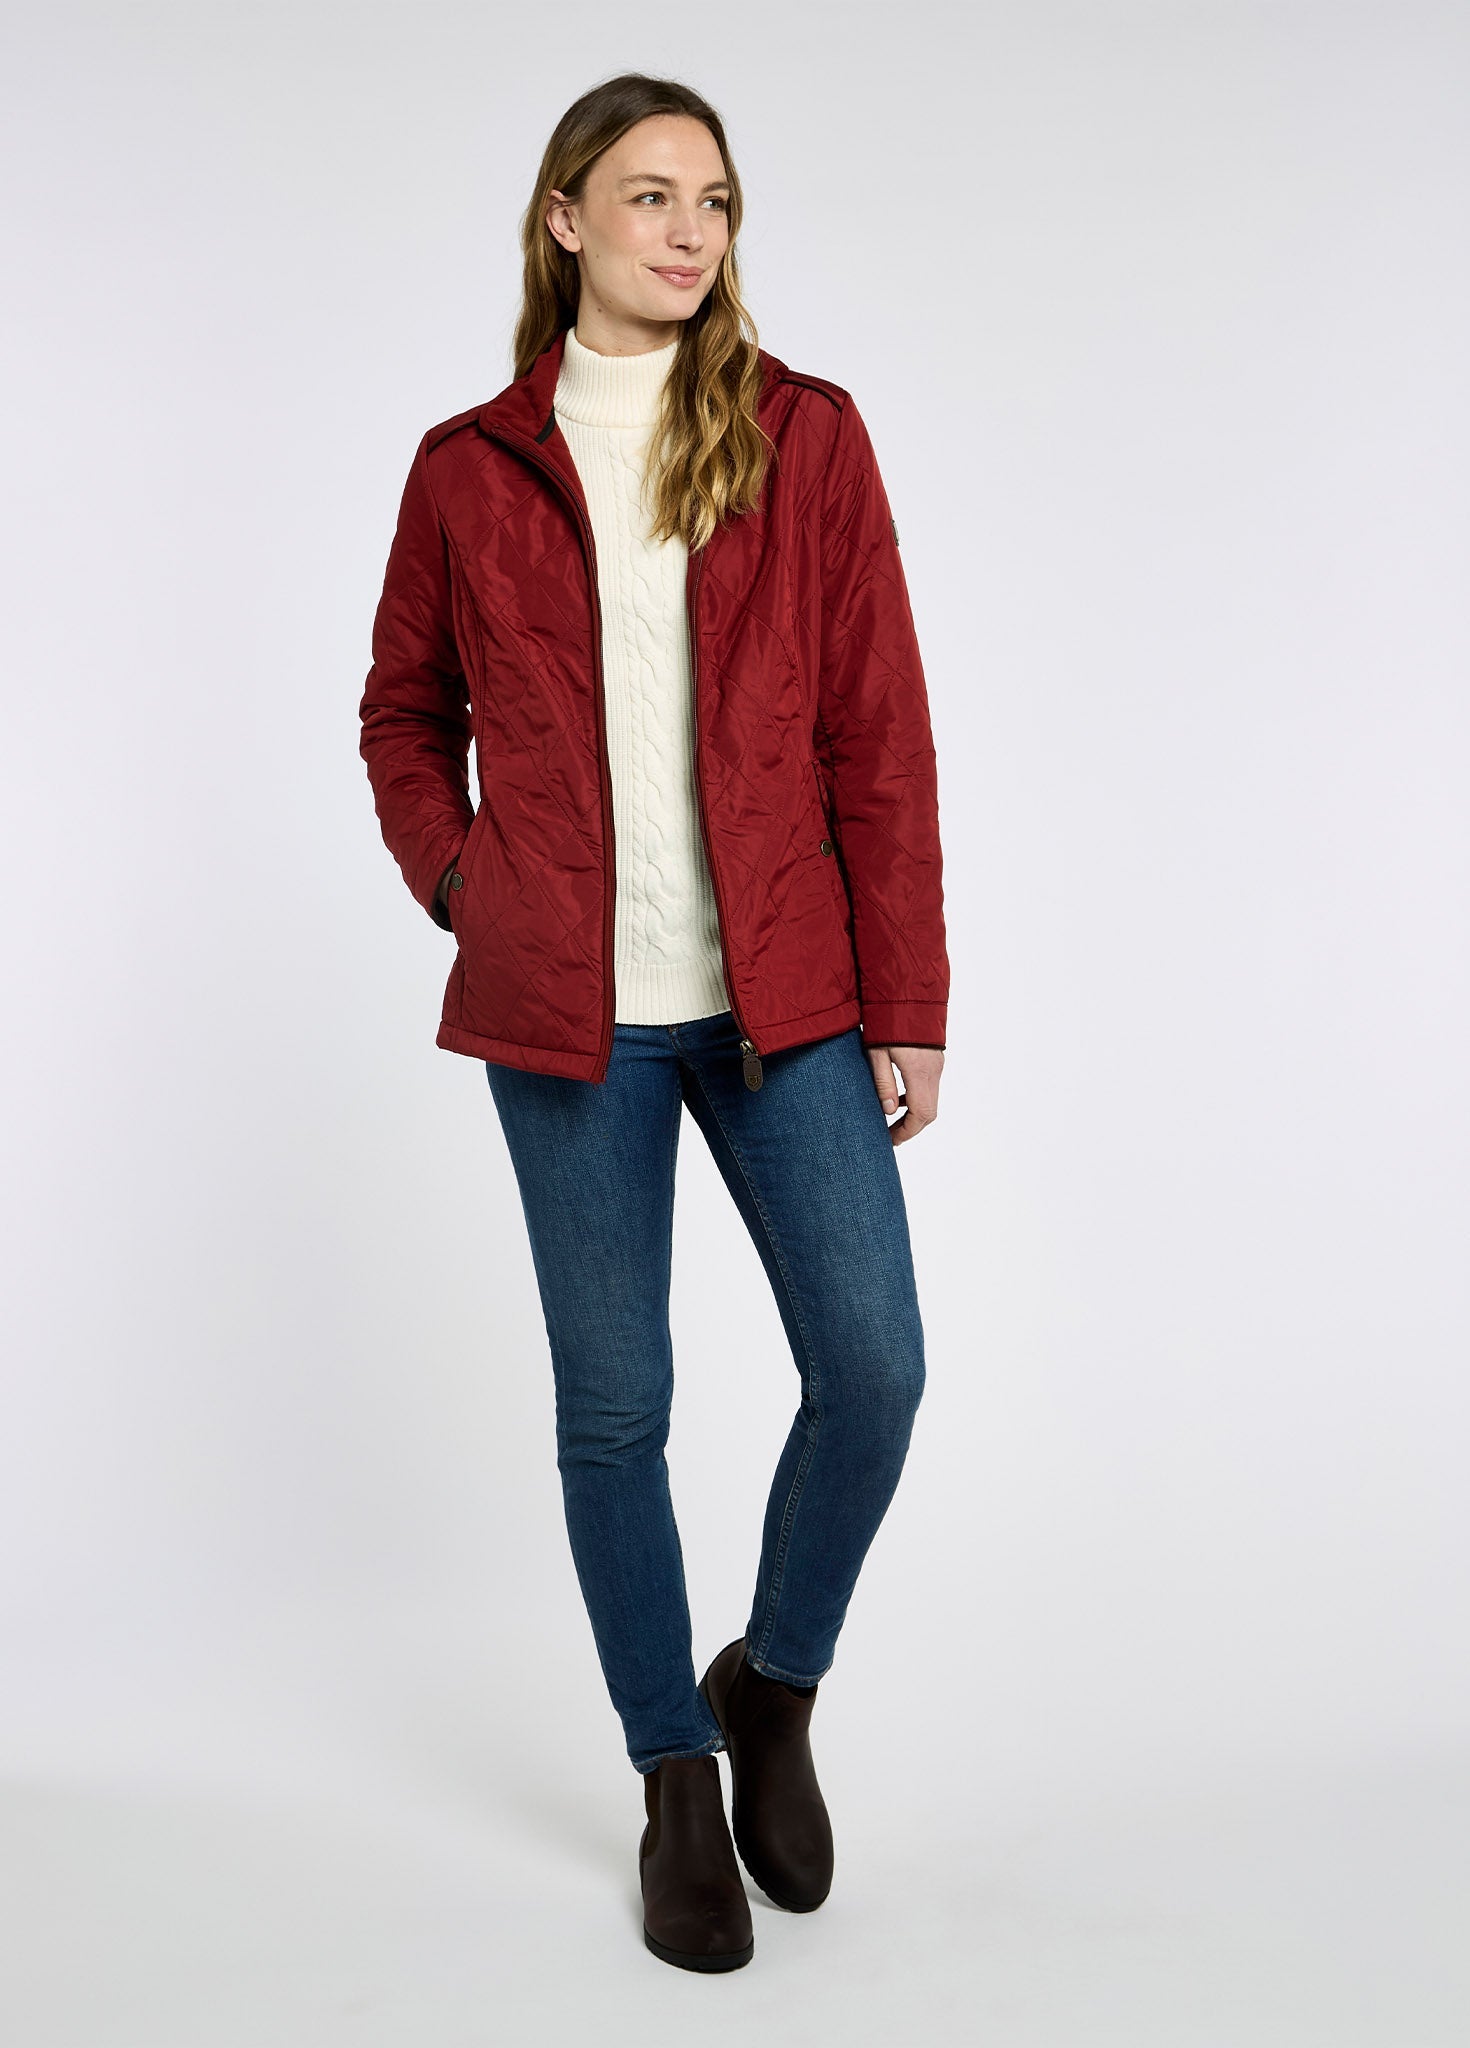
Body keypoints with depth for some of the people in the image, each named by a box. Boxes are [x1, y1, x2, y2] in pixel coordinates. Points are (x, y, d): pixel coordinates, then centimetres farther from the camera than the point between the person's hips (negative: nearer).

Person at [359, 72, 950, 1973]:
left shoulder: (805, 436, 3)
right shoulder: (470, 467, 5)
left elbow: (880, 741, 0)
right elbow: (405, 715, 18)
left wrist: (906, 1003, -2)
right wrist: (462, 888, 2)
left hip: (784, 994, 0)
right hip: (569, 1017, 0)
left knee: (874, 1368, -4)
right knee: (613, 1407, 6)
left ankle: (774, 1683, 26)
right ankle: (677, 1779, 27)